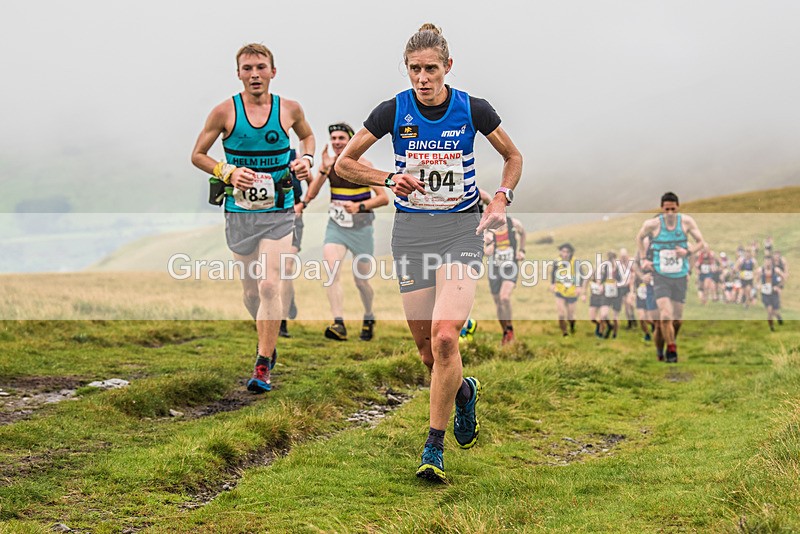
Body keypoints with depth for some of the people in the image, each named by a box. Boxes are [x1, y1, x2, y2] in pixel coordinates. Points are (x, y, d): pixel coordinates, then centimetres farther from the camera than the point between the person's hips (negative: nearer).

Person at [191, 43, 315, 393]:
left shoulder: (289, 109, 1)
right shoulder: (225, 112, -3)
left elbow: (307, 135, 23)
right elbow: (197, 155, 5)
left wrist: (306, 159, 2)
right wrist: (228, 173, -12)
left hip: (279, 213, -1)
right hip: (240, 211, 1)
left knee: (269, 286, -14)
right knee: (250, 290, 10)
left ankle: (263, 366, -7)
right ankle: (267, 339, 39)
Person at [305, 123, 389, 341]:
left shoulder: (362, 165, -11)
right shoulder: (330, 163, 0)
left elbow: (383, 198, -12)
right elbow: (311, 195, -9)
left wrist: (359, 206, -25)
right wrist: (323, 169, -19)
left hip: (361, 228, -2)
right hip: (336, 226, 3)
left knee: (361, 280, 6)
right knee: (331, 270, -21)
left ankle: (369, 318, 34)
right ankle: (338, 324, -27)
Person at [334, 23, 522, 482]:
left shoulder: (473, 109, -5)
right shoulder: (393, 111, -4)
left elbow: (514, 157, 12)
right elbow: (344, 162, 4)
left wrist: (501, 200, -4)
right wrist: (390, 179, -11)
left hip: (462, 229, -2)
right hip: (412, 231, 2)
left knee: (444, 335, -21)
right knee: (426, 348, 4)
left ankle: (435, 448, -8)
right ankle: (463, 391, 40)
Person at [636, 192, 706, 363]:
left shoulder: (686, 221, -7)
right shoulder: (653, 224, -10)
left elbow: (701, 242, 2)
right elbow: (639, 237, 10)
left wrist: (687, 251, -17)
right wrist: (643, 259, 2)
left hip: (680, 276, 2)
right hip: (660, 276, -2)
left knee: (677, 319, 10)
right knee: (665, 316, -16)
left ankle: (671, 342, 38)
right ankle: (671, 349, 1)